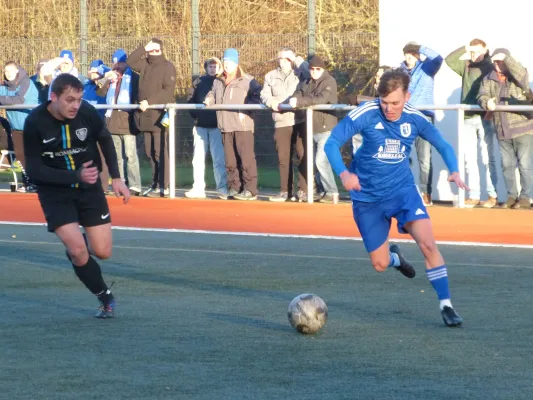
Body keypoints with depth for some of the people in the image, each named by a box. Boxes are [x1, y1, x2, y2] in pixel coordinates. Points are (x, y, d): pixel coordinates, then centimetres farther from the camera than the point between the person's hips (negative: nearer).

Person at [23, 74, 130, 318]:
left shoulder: (87, 113, -14)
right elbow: (34, 170, -18)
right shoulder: (35, 123, -21)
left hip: (89, 188, 3)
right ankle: (105, 298, 6)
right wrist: (76, 175, -29)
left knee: (102, 252, -2)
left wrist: (116, 178, 2)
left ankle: (80, 241, 35)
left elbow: (105, 140, 8)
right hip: (55, 192, -2)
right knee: (77, 251, -18)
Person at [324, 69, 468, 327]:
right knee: (380, 264, 7)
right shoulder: (366, 114, -19)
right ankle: (395, 258, 45)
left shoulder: (415, 119, -10)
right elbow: (332, 143, -18)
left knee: (428, 244, -20)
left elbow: (443, 145, 4)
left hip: (402, 190, 1)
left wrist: (454, 171, -16)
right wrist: (343, 173, -37)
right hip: (368, 197, -1)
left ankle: (446, 305, -9)